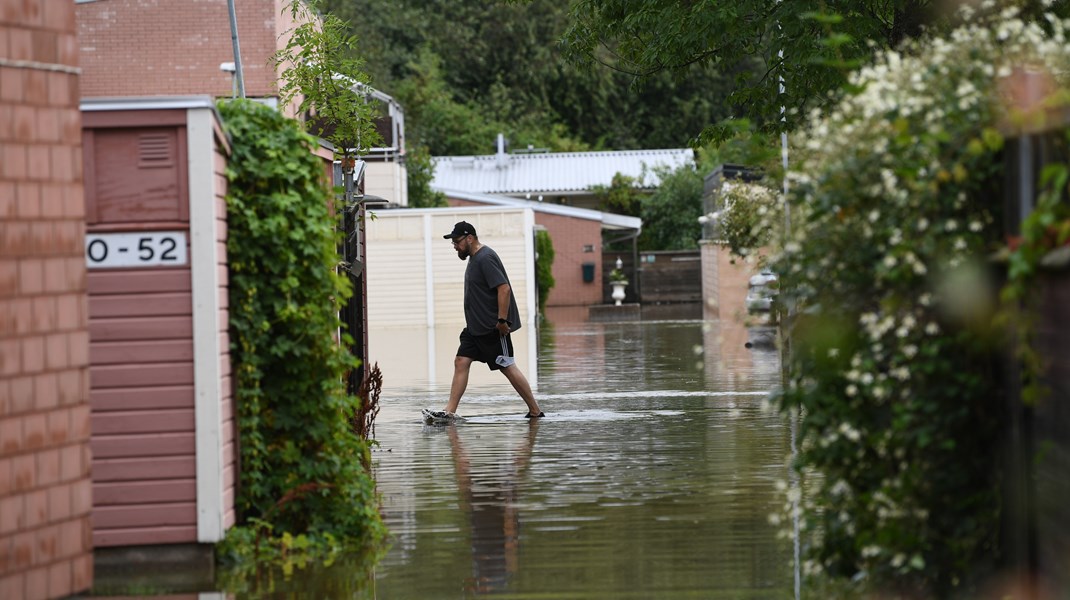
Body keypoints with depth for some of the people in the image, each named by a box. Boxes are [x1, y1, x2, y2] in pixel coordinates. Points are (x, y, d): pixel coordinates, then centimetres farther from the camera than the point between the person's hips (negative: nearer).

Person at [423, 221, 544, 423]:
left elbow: (503, 288, -24)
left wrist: (502, 320, -26)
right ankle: (450, 412, 1)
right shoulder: (475, 258, 15)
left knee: (507, 367, -4)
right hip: (476, 327, 10)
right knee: (461, 362, 3)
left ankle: (535, 411, 4)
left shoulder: (486, 259, -17)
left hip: (493, 328, -10)